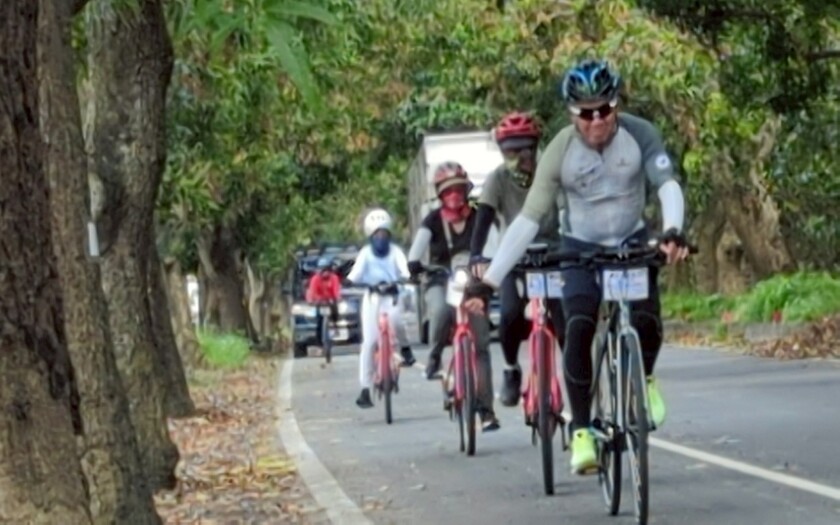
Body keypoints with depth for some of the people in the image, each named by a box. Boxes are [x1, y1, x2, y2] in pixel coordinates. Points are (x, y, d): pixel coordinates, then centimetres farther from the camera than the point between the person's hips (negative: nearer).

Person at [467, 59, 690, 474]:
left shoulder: (640, 135, -19)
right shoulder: (560, 151, -21)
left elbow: (668, 185, -26)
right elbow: (528, 220, -22)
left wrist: (672, 230, -48)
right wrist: (489, 279, -29)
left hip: (632, 243, 1)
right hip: (581, 249, -1)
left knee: (646, 323, -21)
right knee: (578, 331, -22)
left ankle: (644, 378, 13)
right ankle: (580, 431, -12)